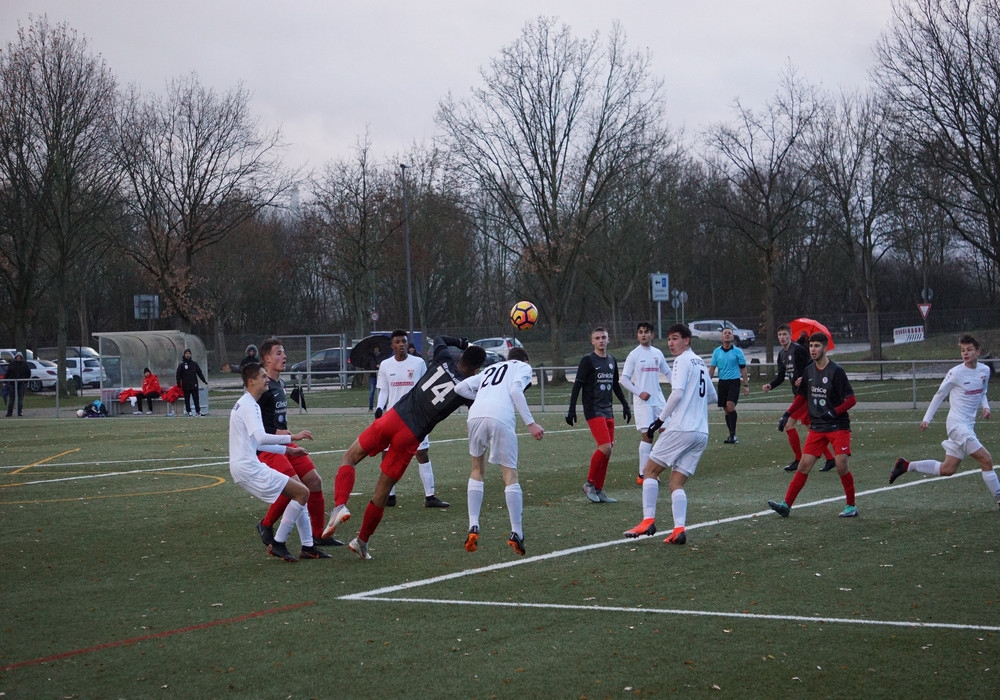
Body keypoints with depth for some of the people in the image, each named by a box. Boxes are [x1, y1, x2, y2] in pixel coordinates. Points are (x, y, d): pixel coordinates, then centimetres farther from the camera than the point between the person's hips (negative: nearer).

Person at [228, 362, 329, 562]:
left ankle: (308, 547, 13)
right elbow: (260, 438, -30)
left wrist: (287, 450, 25)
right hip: (249, 468, -11)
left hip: (248, 465, 11)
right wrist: (293, 437, -27)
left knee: (299, 492, 14)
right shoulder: (249, 405, -14)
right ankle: (278, 544, -7)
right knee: (302, 492, -12)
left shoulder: (246, 404, 19)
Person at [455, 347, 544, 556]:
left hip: (476, 415, 4)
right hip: (501, 418, -4)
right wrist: (530, 423, -4)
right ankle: (516, 533, -1)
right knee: (510, 474, 2)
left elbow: (460, 388, 27)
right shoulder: (524, 367, 21)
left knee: (477, 470, 20)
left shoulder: (490, 369, 35)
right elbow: (515, 390, 0)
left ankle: (473, 527, 10)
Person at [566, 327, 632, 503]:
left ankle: (598, 490, 9)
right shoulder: (587, 361, -5)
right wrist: (571, 409, -12)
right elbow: (577, 385, -7)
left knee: (607, 451, 3)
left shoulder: (612, 361, 14)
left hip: (608, 411, 7)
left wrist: (625, 405, 25)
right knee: (605, 447, -18)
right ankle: (589, 483, -3)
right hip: (593, 411, -7)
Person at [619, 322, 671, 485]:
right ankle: (643, 474, -7)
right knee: (647, 436, -10)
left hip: (659, 400, 5)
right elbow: (624, 379, -3)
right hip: (643, 402, -5)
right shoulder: (634, 355, -3)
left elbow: (667, 372, 21)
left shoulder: (658, 353, 11)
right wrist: (639, 393, -13)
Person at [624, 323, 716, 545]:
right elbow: (712, 396, 29)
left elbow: (677, 393, -16)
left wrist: (660, 420, -11)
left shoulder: (683, 360, -5)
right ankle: (679, 529, -9)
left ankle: (648, 520, -3)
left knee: (651, 470, 4)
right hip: (702, 433, 8)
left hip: (681, 427, -8)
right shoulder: (701, 363, 21)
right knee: (677, 483, 6)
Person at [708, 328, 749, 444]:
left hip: (734, 382, -4)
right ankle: (732, 435, 14)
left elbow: (743, 369, 3)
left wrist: (746, 385, -1)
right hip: (722, 382, 4)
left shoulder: (737, 351, 0)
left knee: (730, 405, -20)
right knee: (726, 409, 5)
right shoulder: (716, 352, 7)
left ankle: (733, 434, -17)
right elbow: (712, 368, 10)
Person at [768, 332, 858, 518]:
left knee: (841, 465, -12)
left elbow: (851, 399, -13)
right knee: (804, 464, -1)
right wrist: (787, 414, 10)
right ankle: (786, 504, -2)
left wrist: (834, 412, -27)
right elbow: (801, 397, 20)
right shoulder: (809, 371, 7)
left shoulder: (836, 371, -12)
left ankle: (851, 506, 3)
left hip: (838, 426, -5)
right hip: (816, 427, 5)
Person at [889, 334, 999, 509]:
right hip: (957, 424, -7)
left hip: (968, 425, 7)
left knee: (947, 469, 9)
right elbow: (939, 395, -1)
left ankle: (906, 466, 20)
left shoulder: (985, 370, 7)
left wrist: (985, 407, 3)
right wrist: (926, 419, 0)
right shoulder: (955, 373, -11)